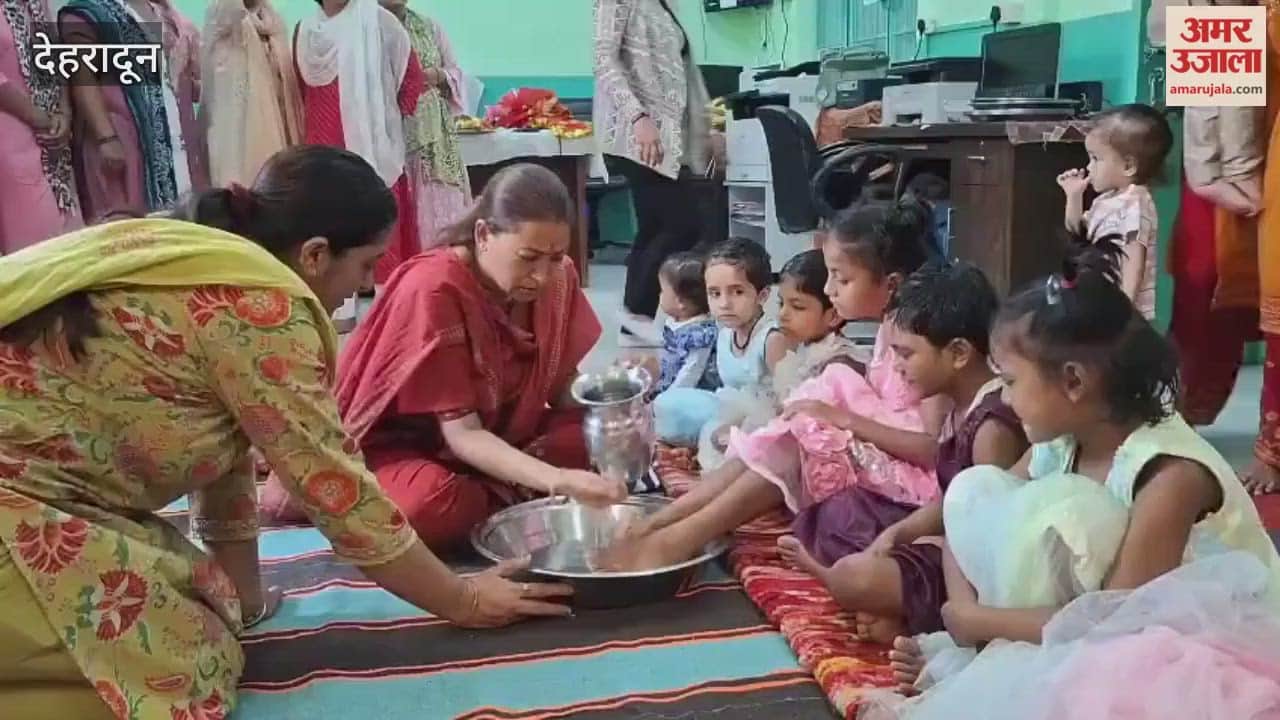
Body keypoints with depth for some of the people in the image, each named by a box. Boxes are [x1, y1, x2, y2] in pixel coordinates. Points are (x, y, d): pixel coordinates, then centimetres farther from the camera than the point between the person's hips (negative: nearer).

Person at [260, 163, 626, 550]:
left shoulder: (557, 277, -11)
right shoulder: (433, 290, -29)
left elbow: (562, 388, -3)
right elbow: (461, 433, -30)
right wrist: (556, 479, -44)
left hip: (501, 433, 6)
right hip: (399, 446, -6)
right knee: (432, 506, -39)